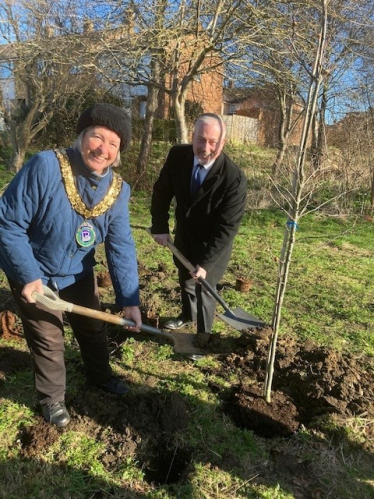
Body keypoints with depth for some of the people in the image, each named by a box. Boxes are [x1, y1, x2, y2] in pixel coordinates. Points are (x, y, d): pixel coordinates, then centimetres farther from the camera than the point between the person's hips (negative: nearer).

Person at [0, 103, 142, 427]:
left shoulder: (118, 190, -13)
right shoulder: (45, 167, -29)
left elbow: (121, 247, -13)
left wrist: (129, 299, -17)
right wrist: (29, 276, -26)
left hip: (79, 273, 5)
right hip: (35, 275, -4)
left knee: (94, 329, 21)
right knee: (48, 340, 11)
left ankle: (100, 375, 51)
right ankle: (51, 398, 39)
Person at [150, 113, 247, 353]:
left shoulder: (235, 178, -31)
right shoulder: (178, 155, -19)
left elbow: (227, 226, -28)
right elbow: (162, 191, -4)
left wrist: (207, 262, -29)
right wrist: (160, 227, -10)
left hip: (214, 243, -5)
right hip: (184, 233, 5)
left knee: (205, 287, 3)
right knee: (185, 279, 24)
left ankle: (204, 334, 28)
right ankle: (188, 314, 52)